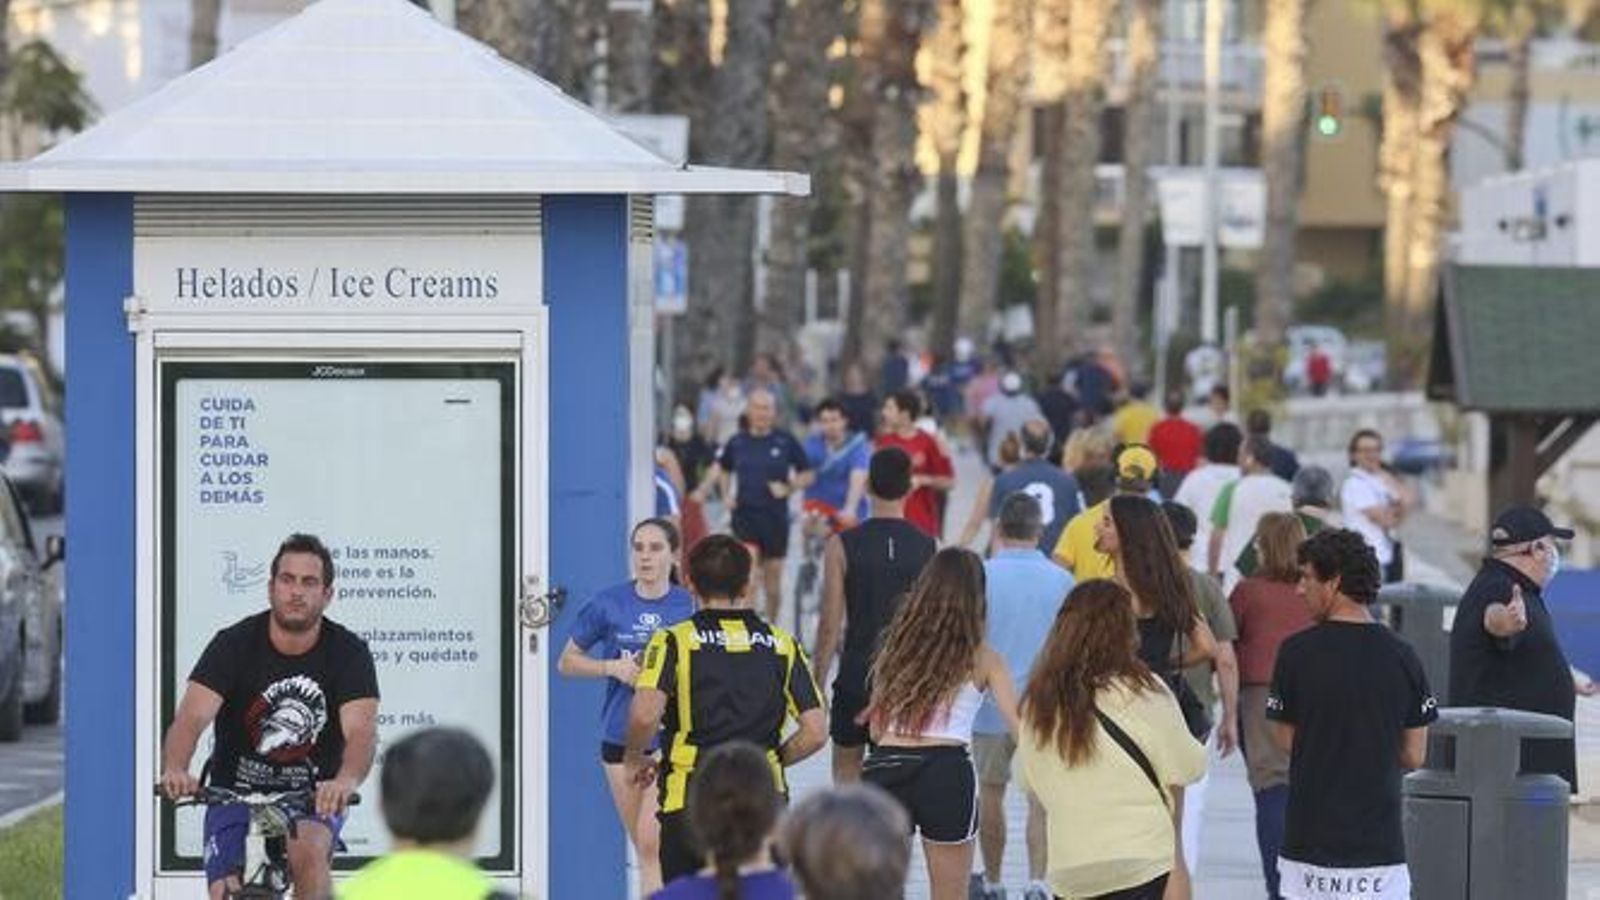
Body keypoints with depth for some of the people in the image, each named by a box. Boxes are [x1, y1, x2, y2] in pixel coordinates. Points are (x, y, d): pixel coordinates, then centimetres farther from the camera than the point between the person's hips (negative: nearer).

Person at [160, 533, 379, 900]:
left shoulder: (347, 653, -11)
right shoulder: (235, 644, -12)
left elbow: (361, 730, -26)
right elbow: (191, 718, -24)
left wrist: (346, 780, -50)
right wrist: (175, 770, -47)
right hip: (236, 791, 1)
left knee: (309, 852, -32)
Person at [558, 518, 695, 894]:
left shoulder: (690, 607, -2)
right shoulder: (608, 604, 0)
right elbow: (567, 662, 8)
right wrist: (613, 667, -8)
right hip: (620, 738, 2)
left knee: (653, 843, -14)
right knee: (645, 848, 9)